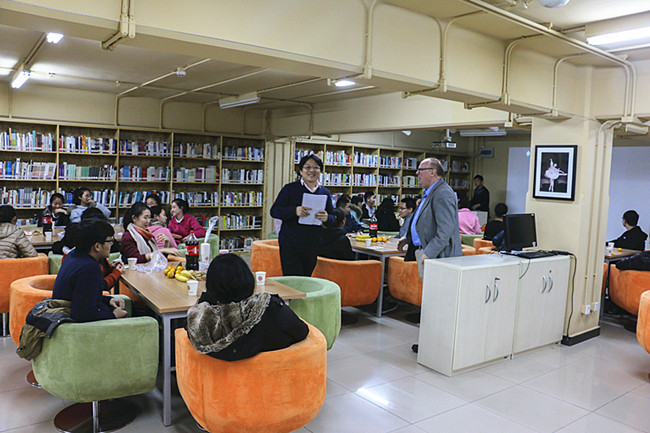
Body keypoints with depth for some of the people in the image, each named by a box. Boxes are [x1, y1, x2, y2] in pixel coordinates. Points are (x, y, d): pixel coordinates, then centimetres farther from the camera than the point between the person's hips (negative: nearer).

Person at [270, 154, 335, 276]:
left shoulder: (325, 192, 10)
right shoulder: (290, 188, -1)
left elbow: (333, 219, 13)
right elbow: (274, 211, -5)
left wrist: (326, 218, -12)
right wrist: (294, 211, -22)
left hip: (314, 247, 4)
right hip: (290, 245, -4)